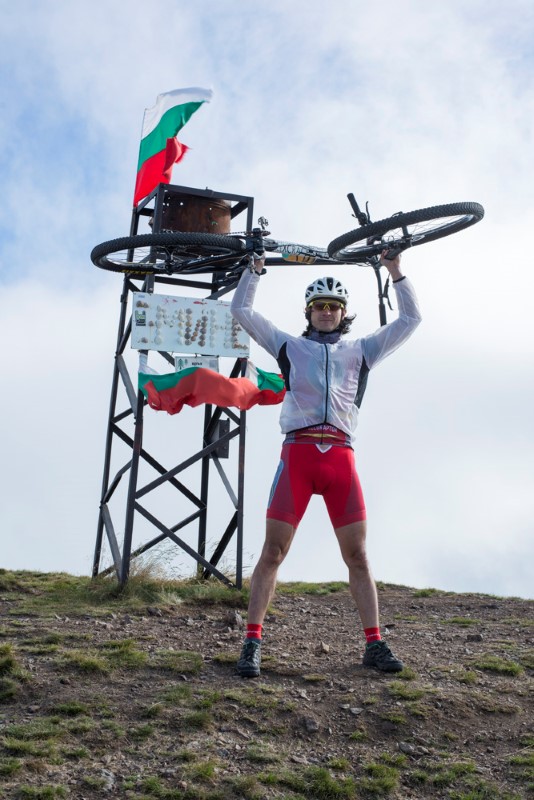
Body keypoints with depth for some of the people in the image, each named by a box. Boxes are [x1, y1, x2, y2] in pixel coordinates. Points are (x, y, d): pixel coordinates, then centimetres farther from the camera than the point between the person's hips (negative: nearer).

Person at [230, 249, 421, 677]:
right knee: (273, 552, -5)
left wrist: (396, 271, 15)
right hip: (298, 453, -1)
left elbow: (410, 319, 20)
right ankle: (252, 644, -1)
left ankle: (375, 645, 7)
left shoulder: (361, 350, 21)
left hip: (341, 457, 1)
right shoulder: (290, 346, 18)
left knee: (357, 556, 2)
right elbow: (242, 310, 18)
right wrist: (256, 267, 15)